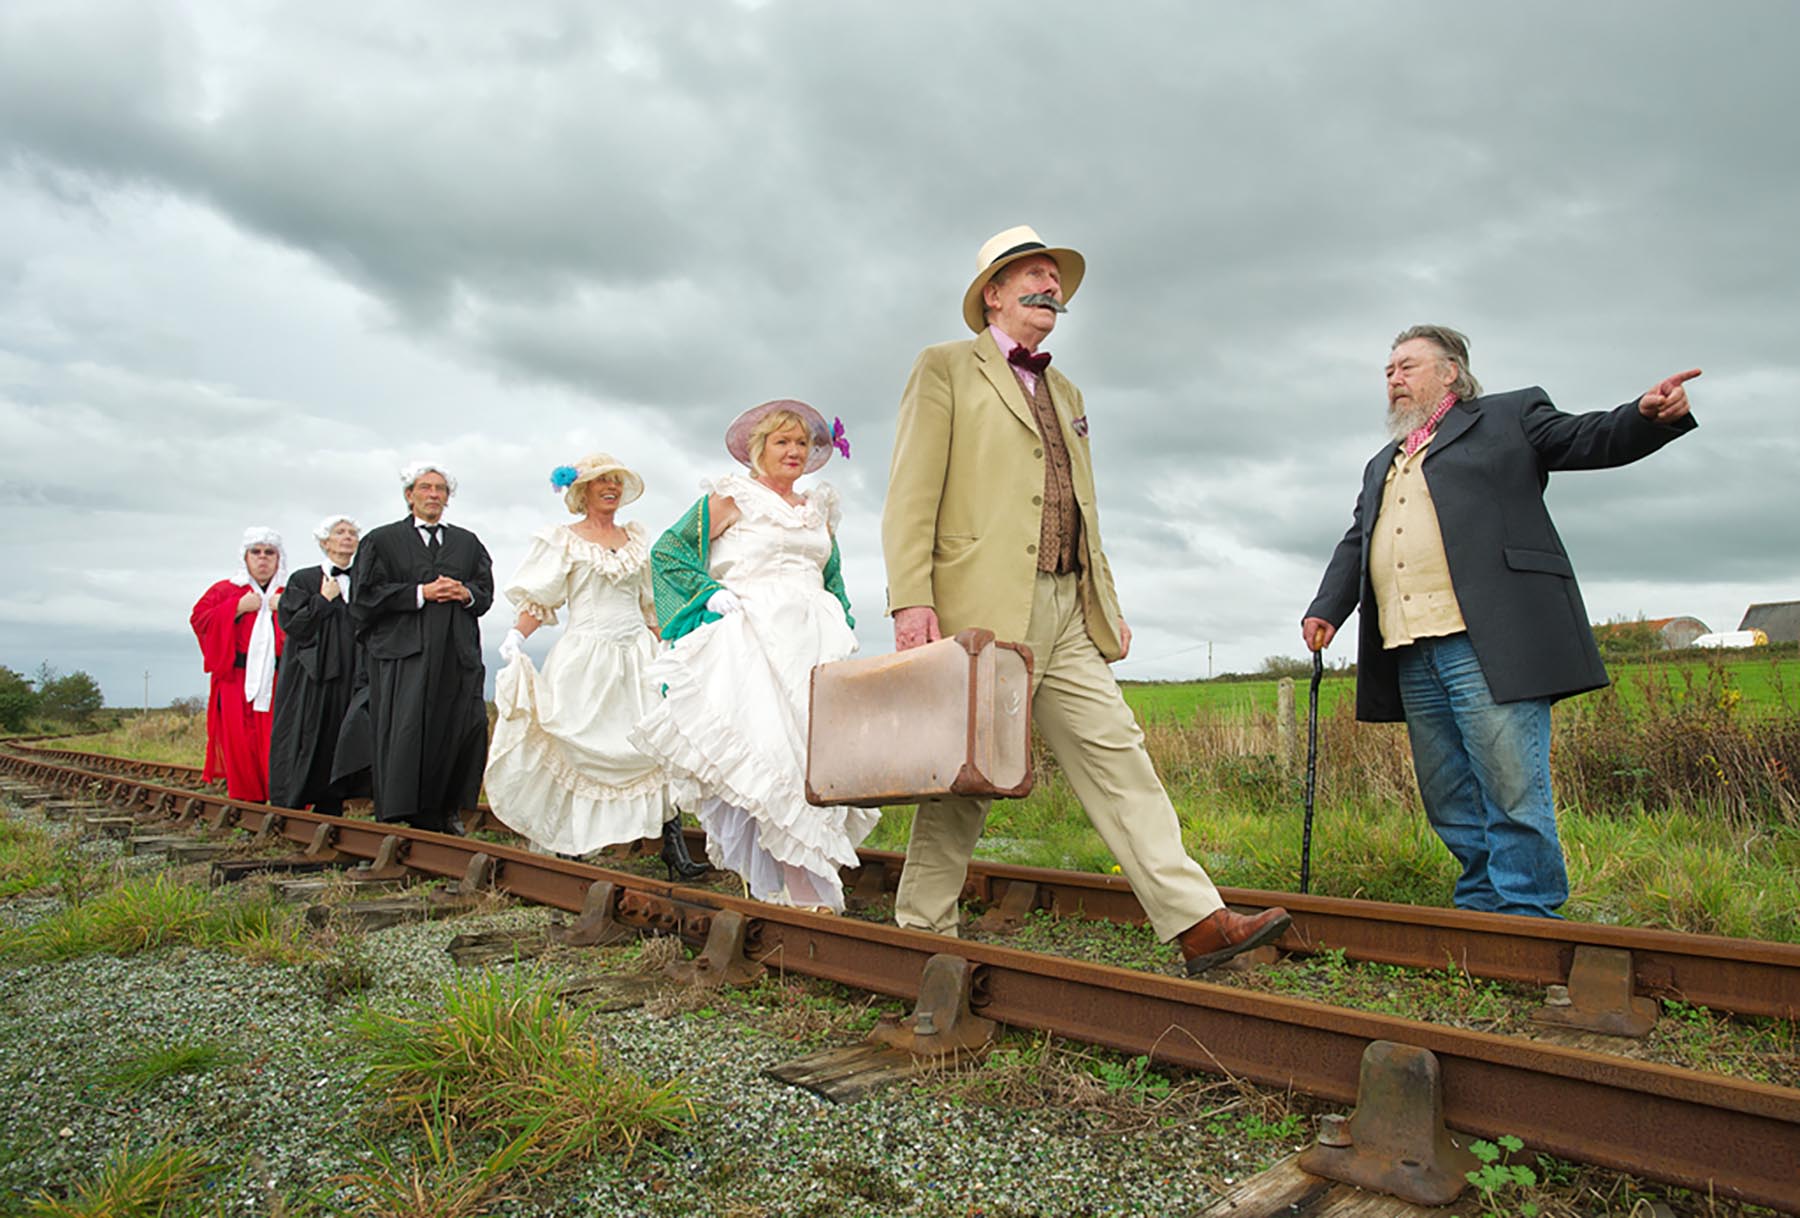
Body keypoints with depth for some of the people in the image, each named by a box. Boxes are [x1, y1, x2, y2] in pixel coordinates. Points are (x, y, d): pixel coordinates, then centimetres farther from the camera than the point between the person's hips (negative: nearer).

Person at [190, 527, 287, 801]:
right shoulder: (226, 590, 13)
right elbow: (198, 618, 2)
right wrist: (238, 607, -7)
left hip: (278, 682, 0)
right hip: (237, 680, 0)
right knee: (240, 743, -5)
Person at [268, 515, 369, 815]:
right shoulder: (303, 580, 4)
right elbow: (291, 624, -7)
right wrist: (324, 599, -9)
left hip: (352, 678, 4)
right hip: (313, 678, -4)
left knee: (341, 743, 2)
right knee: (308, 741, -4)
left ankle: (329, 811, 8)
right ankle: (289, 809, 3)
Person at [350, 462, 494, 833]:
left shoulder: (467, 542, 20)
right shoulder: (382, 540, 10)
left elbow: (486, 590, 18)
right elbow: (368, 594, 0)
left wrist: (465, 593, -4)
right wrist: (421, 593, -9)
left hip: (458, 651, 3)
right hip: (405, 650, -3)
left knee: (468, 727, -6)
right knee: (407, 730, -8)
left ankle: (447, 809, 7)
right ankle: (404, 815, -1)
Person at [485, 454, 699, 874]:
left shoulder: (636, 537, 17)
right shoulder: (564, 539, 7)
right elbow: (540, 599, 1)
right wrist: (516, 636, -15)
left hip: (638, 654, 3)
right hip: (586, 655, -3)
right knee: (575, 747, -3)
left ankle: (673, 844, -11)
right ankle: (547, 841, 15)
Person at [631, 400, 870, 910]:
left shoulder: (819, 510, 22)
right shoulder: (733, 498, 6)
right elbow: (668, 550, 2)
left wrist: (842, 622, 15)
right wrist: (713, 593, -7)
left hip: (814, 642, 5)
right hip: (752, 639, -5)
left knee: (815, 745, -6)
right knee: (762, 742, -18)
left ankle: (809, 887, -2)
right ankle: (784, 885, -15)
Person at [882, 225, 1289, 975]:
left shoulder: (1065, 394, 27)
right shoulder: (945, 368, 6)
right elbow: (912, 492, -5)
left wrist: (1108, 603, 17)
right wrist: (910, 599, -16)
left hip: (1068, 613, 7)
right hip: (985, 605, -6)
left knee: (1116, 756, 1)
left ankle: (1199, 925, 0)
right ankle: (921, 931, 13)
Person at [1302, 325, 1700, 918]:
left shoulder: (1509, 416, 13)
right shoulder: (1381, 466, 29)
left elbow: (1588, 440, 4)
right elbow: (1354, 546, 24)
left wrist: (1650, 415, -18)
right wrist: (1326, 610, 9)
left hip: (1487, 643, -6)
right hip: (1412, 656, 7)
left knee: (1512, 790, -7)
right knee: (1449, 802, 11)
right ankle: (1478, 913, 23)